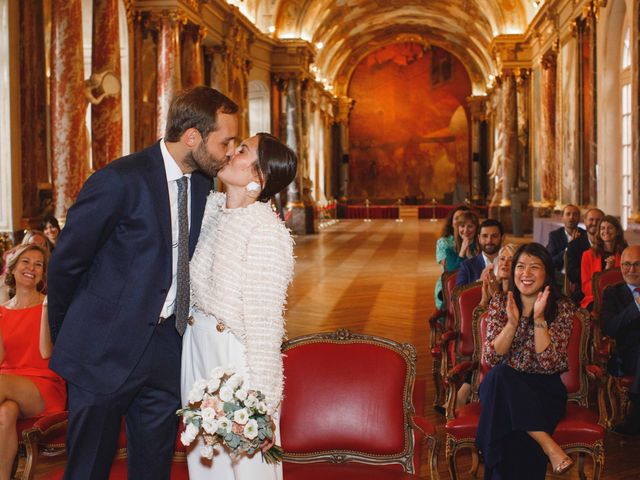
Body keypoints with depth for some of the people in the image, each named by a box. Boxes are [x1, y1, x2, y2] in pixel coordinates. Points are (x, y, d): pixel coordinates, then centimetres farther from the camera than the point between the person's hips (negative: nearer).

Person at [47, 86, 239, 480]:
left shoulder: (202, 184, 4)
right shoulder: (119, 182, -17)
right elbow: (65, 263, -8)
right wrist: (65, 337, 4)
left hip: (168, 348, 6)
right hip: (106, 352, -6)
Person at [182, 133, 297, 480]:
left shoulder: (266, 232, -21)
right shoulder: (212, 207, 0)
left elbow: (264, 322, -21)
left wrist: (261, 405, -19)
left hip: (235, 355, -8)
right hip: (196, 345, 8)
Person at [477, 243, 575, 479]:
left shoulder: (563, 308, -4)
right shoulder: (499, 302, 2)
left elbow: (549, 364, -14)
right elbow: (490, 359, -8)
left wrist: (539, 319, -23)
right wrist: (512, 322, -21)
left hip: (544, 389, -2)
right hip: (503, 385, 2)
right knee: (499, 375, -35)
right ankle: (550, 447, -34)